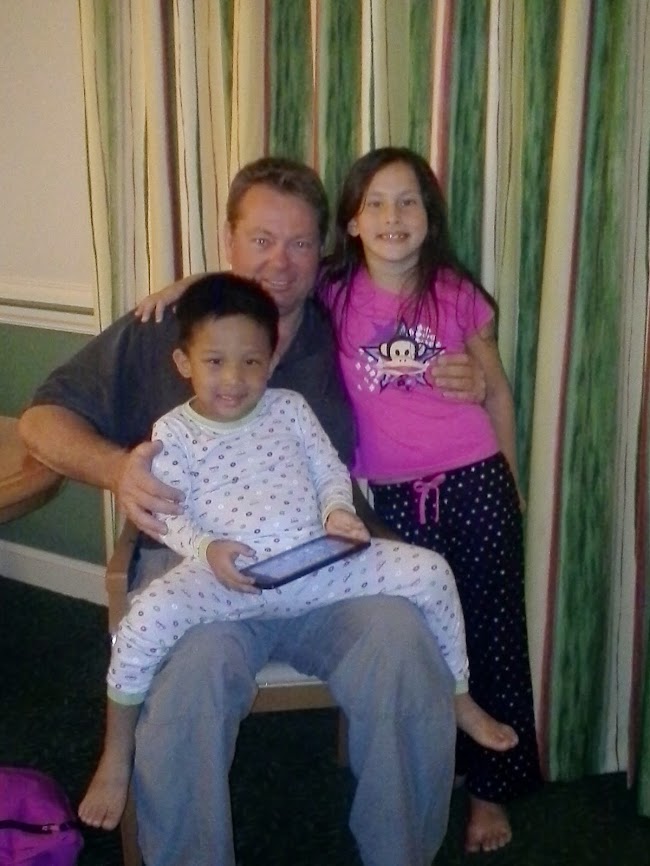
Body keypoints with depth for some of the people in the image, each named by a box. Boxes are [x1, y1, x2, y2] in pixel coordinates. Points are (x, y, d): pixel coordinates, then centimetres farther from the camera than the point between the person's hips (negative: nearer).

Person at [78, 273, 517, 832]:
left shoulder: (289, 408, 12)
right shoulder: (174, 431, 4)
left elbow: (331, 473, 13)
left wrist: (337, 511, -10)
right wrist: (207, 548, -23)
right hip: (226, 575, -3)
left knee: (430, 571, -7)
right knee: (150, 614, -33)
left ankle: (459, 698, 18)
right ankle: (117, 754, -8)